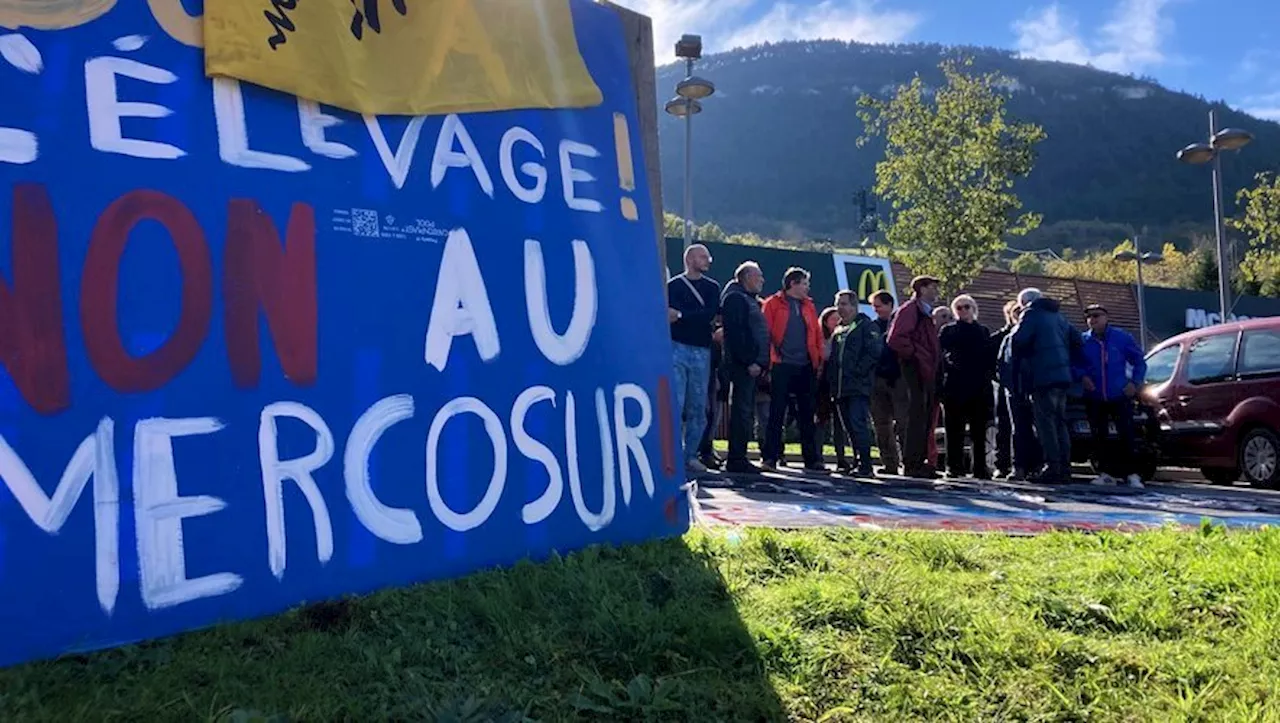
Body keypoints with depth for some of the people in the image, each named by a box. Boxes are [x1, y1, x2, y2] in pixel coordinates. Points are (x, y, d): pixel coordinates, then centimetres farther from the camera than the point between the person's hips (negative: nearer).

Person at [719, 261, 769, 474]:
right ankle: (736, 459, -8)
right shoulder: (735, 298, -7)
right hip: (743, 366, -10)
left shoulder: (749, 299, 24)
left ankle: (738, 458, 13)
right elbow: (735, 333, -17)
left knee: (745, 411, 9)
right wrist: (749, 361, -20)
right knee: (742, 411, -10)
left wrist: (761, 362, 15)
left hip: (752, 365, 10)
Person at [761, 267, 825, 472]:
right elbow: (766, 332, -4)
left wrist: (819, 360, 5)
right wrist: (769, 362, -11)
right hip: (782, 366, -5)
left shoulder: (809, 306, 17)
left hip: (806, 367, 5)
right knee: (777, 413, -2)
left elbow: (817, 334, 14)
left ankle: (812, 459, 12)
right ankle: (770, 457, 2)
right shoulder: (773, 303, 2)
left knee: (807, 414, 8)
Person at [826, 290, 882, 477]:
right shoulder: (838, 331, 22)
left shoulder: (866, 326, 0)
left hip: (859, 387, -8)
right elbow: (831, 358, 24)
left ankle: (865, 466, -14)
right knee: (850, 428, 8)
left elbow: (874, 352, -11)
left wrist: (858, 371, -13)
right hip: (841, 389, 8)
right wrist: (832, 381, 10)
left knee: (858, 425, -15)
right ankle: (860, 464, 15)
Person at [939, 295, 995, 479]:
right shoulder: (949, 330, 10)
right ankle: (954, 466, 1)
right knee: (955, 429, -2)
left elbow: (990, 359, 12)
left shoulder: (983, 331, 16)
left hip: (978, 387, 2)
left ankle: (980, 467, 4)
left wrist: (987, 375, -1)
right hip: (955, 386, -2)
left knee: (979, 429, 1)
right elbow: (940, 353, 2)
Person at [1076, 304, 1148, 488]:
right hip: (1094, 398, 2)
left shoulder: (1121, 337, 2)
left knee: (1126, 435, -5)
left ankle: (1131, 473, 0)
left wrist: (1135, 382, -4)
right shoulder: (1082, 340, 5)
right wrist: (1082, 376, -7)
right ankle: (1105, 473, 11)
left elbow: (1139, 361, 8)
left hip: (1120, 396, -2)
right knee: (1098, 436, 3)